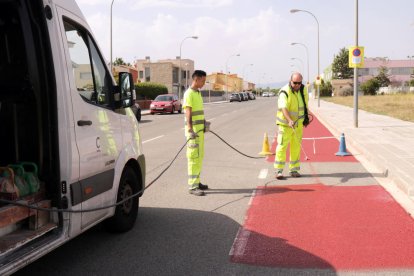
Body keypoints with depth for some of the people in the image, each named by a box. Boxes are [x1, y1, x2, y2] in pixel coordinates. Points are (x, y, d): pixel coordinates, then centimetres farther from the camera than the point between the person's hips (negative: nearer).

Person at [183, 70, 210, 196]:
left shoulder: (198, 93, 16)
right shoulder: (189, 94, -13)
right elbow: (188, 113, -21)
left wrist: (204, 122, 21)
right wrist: (190, 129, -29)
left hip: (200, 130, 10)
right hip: (193, 130, -10)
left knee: (199, 156, 15)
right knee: (194, 157, -10)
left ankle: (196, 182, 24)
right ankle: (192, 186, -8)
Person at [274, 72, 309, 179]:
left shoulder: (303, 89, 1)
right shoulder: (284, 92, -19)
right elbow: (283, 108, -32)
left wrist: (306, 117, 21)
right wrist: (289, 120, -46)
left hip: (298, 123, 6)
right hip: (285, 123, -5)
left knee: (296, 146, 8)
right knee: (282, 145, -8)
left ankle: (294, 170, 17)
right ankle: (279, 170, -4)